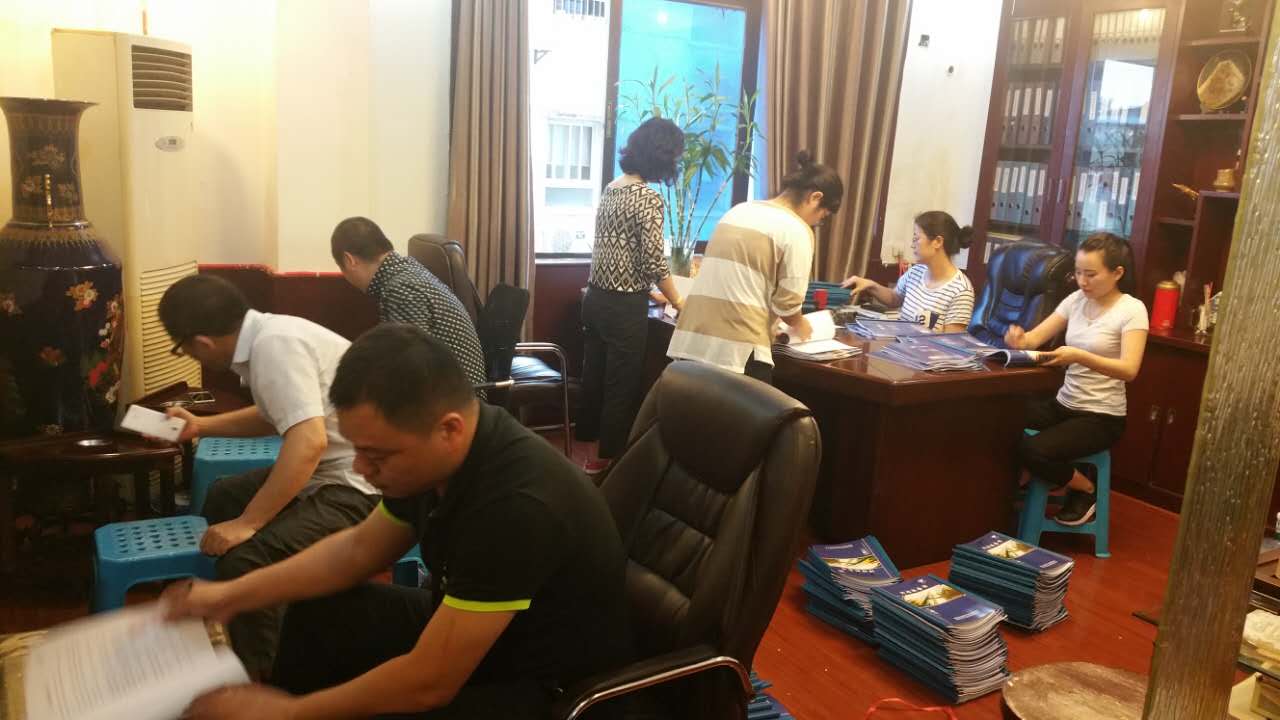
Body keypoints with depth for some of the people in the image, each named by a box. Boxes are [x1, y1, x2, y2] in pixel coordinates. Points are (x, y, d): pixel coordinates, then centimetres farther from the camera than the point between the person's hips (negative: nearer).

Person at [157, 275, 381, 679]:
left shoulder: (274, 345, -21)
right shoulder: (268, 334, 7)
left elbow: (309, 441, -31)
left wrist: (248, 523, -26)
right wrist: (201, 426, 27)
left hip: (361, 486, -11)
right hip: (334, 471, 11)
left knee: (244, 562, -26)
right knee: (223, 498, 25)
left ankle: (261, 682, -4)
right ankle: (246, 637, 37)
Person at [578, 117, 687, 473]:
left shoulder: (610, 189, 9)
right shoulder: (648, 197, -16)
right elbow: (654, 262, -17)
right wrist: (678, 302, -3)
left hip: (596, 297, 8)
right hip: (625, 306, -8)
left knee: (594, 375, 16)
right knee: (621, 385, 4)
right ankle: (606, 459, 13)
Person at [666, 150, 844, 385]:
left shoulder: (738, 211, 18)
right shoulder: (796, 230, -4)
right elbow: (787, 302, -7)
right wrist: (800, 326, 15)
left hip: (691, 339, 7)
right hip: (737, 348, -7)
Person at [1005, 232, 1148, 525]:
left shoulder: (1132, 309, -11)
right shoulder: (1076, 300, 5)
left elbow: (1129, 369, -23)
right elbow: (1034, 338, 1)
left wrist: (1079, 356, -38)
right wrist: (1018, 339, -24)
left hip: (1102, 417, -5)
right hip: (1063, 404, 5)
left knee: (1034, 450, -27)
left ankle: (1085, 488, 3)